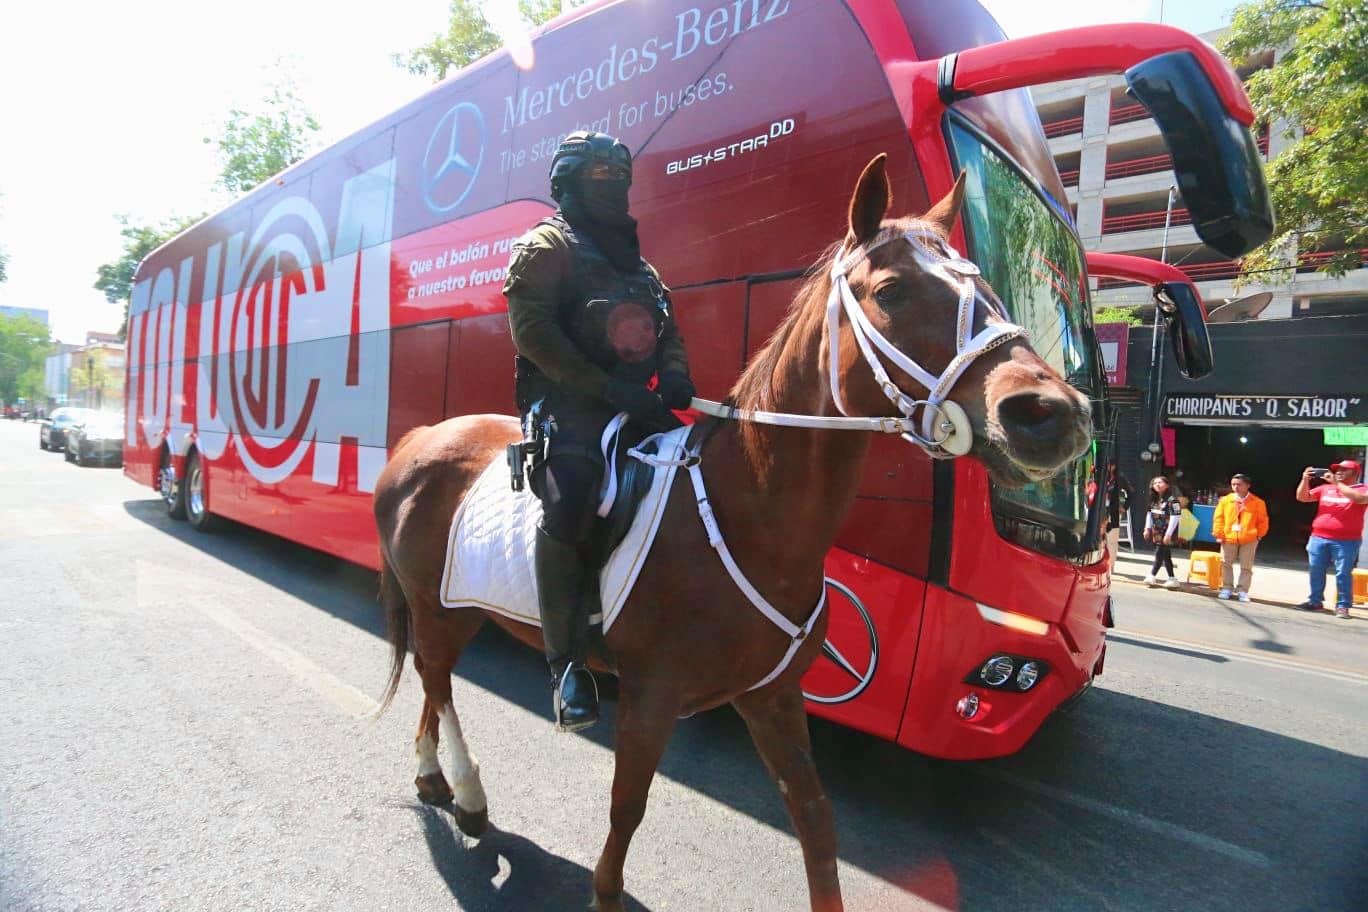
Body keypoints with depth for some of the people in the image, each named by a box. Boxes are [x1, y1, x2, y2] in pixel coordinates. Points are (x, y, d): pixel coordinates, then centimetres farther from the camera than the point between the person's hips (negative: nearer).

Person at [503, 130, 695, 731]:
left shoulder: (634, 260, 27)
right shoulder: (547, 244, 5)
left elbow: (669, 331, 25)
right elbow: (533, 330, -10)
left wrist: (675, 375, 0)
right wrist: (607, 387, -19)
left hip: (636, 405, 8)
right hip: (567, 405, -7)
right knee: (569, 504, -33)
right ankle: (568, 663, -20)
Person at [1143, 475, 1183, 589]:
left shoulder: (1172, 500, -16)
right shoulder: (1154, 499, 10)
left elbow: (1175, 517, -19)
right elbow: (1150, 514, 18)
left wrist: (1168, 534, -20)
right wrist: (1147, 528, 12)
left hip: (1166, 533, -8)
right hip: (1157, 532, 8)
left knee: (1159, 554, -5)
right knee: (1165, 556, 9)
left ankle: (1152, 576, 4)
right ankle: (1172, 579, 14)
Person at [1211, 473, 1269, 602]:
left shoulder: (1257, 502, -2)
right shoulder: (1225, 500, 1)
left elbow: (1262, 521, 3)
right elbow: (1218, 518, 3)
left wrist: (1259, 535, -2)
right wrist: (1219, 534, -2)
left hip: (1249, 540, -2)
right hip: (1228, 538, 2)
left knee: (1246, 567, 4)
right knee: (1226, 564, 7)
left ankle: (1243, 591, 11)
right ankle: (1227, 588, 17)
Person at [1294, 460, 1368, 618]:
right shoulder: (1325, 488, 12)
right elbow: (1302, 497, 11)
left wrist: (1336, 483, -20)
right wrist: (1305, 480, -4)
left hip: (1346, 541, -5)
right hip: (1319, 538, 5)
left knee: (1343, 574, -4)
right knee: (1316, 571, 10)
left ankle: (1342, 606, 2)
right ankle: (1315, 601, 20)